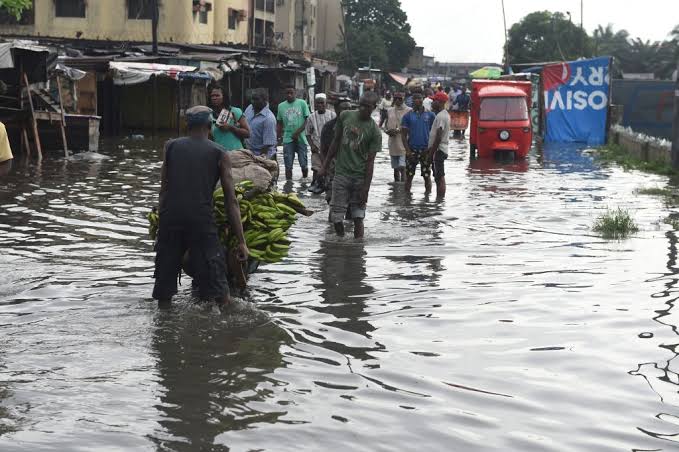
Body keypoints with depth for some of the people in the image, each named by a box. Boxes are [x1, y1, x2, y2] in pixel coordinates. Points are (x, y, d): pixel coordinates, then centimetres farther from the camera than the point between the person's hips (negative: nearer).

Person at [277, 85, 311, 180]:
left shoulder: (302, 103, 1)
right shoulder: (281, 106, 9)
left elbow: (307, 120, -2)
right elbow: (280, 124, 15)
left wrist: (298, 132, -13)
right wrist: (278, 138, 6)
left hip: (301, 138, -2)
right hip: (288, 139, 2)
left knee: (304, 164, 1)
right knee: (288, 166, 0)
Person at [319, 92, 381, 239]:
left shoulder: (374, 131, -8)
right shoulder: (345, 116, 2)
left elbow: (370, 161, -9)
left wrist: (366, 189, -12)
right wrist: (325, 165, 12)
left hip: (360, 176, -2)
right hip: (341, 173, 2)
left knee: (358, 218, -1)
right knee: (337, 217, -1)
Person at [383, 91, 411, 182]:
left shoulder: (409, 111, -2)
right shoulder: (390, 111, 14)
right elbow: (386, 125, 19)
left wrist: (398, 130, -17)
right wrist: (387, 131, -3)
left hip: (404, 143, -5)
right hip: (393, 143, 5)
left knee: (402, 167, -15)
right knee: (395, 167, 13)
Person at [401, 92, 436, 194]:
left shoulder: (430, 115, 3)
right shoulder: (407, 116, 3)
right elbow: (403, 134, 2)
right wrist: (408, 150, -8)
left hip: (425, 150, 0)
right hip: (412, 150, 0)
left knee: (427, 176, 4)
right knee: (409, 176, 4)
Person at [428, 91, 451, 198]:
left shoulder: (440, 116, -16)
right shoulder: (445, 114, 16)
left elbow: (438, 136, -21)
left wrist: (432, 151, -19)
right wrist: (431, 148, 21)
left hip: (438, 150, -11)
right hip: (442, 149, 11)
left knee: (439, 178, -10)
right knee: (440, 177, 13)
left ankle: (440, 199, -11)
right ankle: (440, 198, 18)